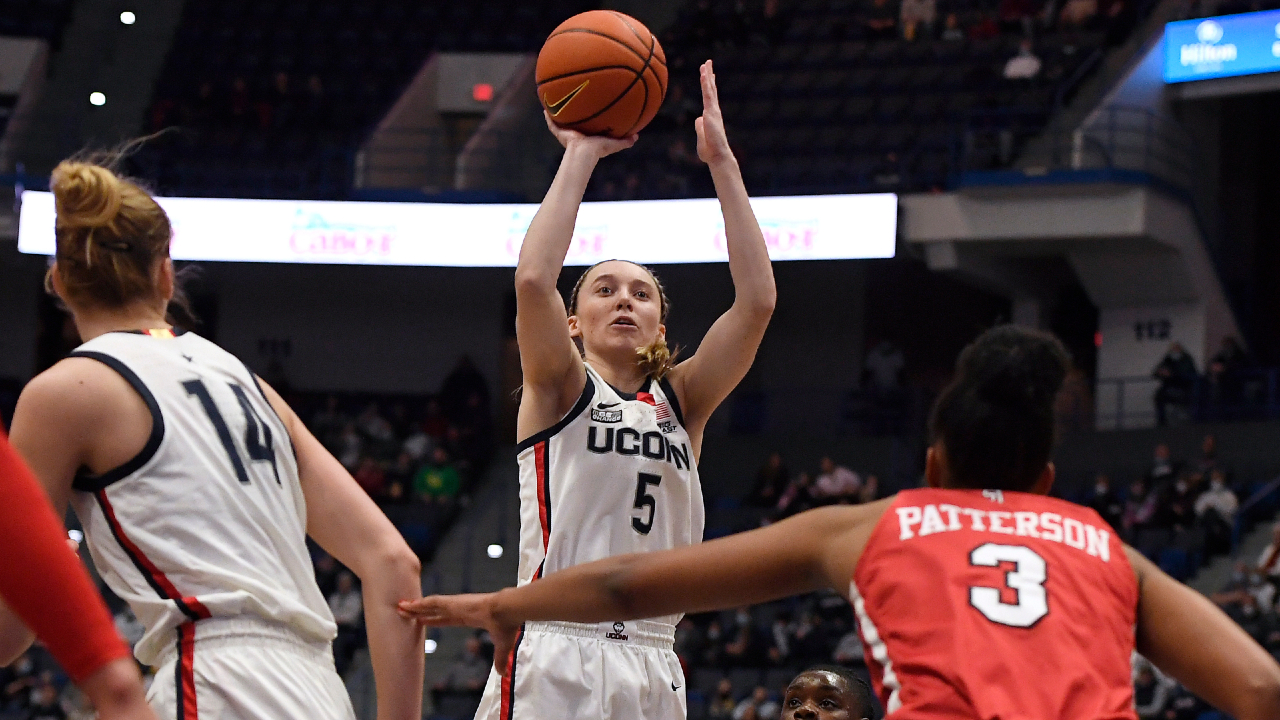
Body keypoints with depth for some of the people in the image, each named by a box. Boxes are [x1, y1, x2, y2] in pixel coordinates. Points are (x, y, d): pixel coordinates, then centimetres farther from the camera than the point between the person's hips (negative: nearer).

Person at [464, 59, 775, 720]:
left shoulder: (680, 403, 15)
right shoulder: (558, 387, 7)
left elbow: (757, 300, 3)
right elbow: (532, 280, -12)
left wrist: (721, 162, 0)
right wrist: (581, 154, -6)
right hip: (552, 662, -4)